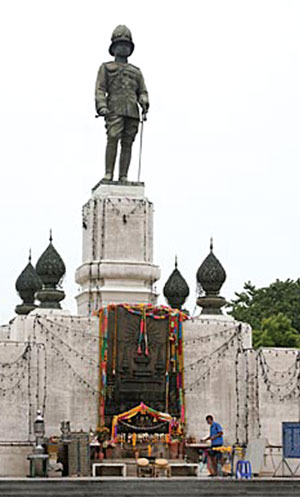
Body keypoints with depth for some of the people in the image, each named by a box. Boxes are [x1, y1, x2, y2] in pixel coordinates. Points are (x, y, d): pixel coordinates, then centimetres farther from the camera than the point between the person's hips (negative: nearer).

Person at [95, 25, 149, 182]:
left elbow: (142, 91, 22)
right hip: (115, 110, -3)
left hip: (132, 111, 3)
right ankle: (108, 174, -20)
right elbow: (100, 89, 7)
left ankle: (123, 177, -8)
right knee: (113, 139, -19)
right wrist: (101, 106, -11)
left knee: (127, 143, -5)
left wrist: (144, 102, -2)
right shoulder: (106, 68, 18)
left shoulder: (136, 71, 27)